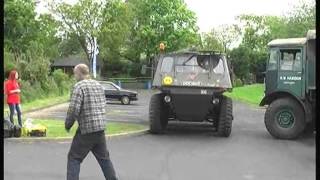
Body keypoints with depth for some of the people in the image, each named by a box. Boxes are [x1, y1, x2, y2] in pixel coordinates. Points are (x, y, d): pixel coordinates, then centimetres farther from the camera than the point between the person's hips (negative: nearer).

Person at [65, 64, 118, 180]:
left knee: (74, 158, 5)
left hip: (86, 129, -7)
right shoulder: (98, 85, 12)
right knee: (104, 157, 19)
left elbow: (74, 109, -17)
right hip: (101, 128, 7)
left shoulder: (79, 86, -11)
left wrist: (68, 124, -3)